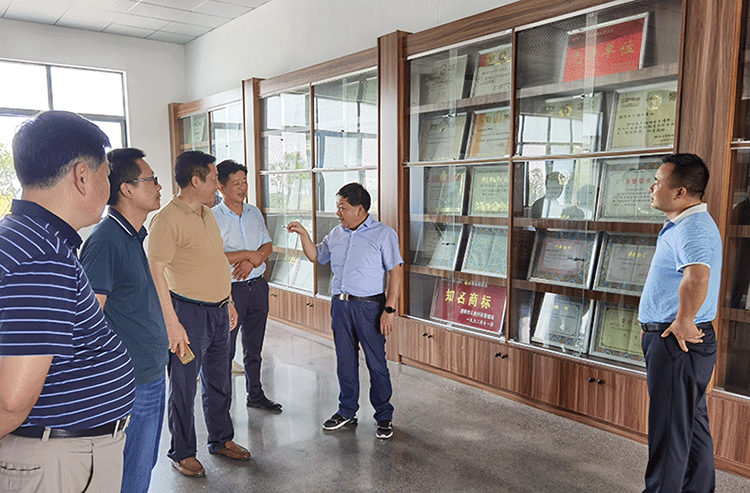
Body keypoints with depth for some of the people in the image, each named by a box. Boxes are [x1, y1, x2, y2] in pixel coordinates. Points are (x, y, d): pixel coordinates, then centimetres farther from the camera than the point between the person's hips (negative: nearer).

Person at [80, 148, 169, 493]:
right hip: (132, 384, -9)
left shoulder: (135, 235, 9)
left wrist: (171, 330, 22)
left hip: (153, 374, 9)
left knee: (145, 465, 22)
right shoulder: (105, 242, -20)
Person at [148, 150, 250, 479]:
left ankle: (221, 440, 35)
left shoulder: (207, 214, 12)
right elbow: (155, 273, -20)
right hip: (190, 313, -8)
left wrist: (229, 302, 18)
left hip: (219, 312, 8)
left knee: (219, 381, 18)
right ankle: (182, 453, 24)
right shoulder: (168, 218, -16)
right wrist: (172, 324, -22)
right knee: (184, 387, 7)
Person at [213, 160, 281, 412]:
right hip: (230, 289, -5)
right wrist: (247, 254, -17)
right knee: (225, 349, 4)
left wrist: (252, 260, -11)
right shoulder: (212, 217, -10)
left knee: (254, 346, 17)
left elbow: (267, 245, 9)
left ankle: (255, 394, 31)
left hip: (257, 286, 6)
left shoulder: (255, 212, 8)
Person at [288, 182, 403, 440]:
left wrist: (389, 309, -17)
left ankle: (384, 417, 17)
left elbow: (395, 273, -10)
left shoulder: (384, 234, -6)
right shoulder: (336, 234, 12)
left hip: (370, 305, -5)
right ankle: (347, 412, 28)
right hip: (340, 304, 6)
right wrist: (303, 233, 10)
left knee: (376, 363, 2)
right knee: (345, 362, 13)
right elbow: (316, 256, 25)